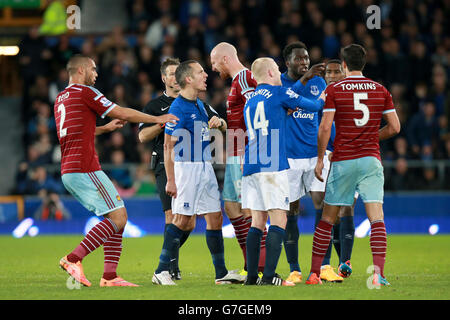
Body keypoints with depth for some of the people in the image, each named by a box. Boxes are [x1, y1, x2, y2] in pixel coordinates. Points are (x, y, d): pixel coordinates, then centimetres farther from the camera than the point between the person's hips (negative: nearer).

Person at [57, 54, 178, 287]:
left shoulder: (60, 99, 20)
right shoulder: (85, 92, -6)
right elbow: (123, 113, -4)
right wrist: (157, 119, 6)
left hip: (68, 172, 9)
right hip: (85, 169, -9)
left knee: (117, 216, 11)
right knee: (118, 218, -9)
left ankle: (109, 275, 3)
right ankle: (73, 259, -16)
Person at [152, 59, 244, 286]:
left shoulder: (200, 105, 15)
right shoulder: (178, 108, -12)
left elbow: (224, 128, 29)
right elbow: (168, 146, -16)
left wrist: (219, 121, 4)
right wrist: (170, 180, -20)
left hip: (205, 167, 9)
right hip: (186, 166, -9)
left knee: (215, 218, 7)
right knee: (182, 219, -11)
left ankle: (221, 273, 12)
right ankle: (161, 272, -6)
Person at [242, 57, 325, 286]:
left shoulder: (250, 102, 20)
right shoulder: (277, 93, 0)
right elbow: (312, 106, 7)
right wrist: (322, 100, 28)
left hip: (251, 165, 7)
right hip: (272, 166, -7)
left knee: (257, 221, 9)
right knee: (278, 220, -7)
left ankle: (252, 276, 4)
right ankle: (269, 276, -16)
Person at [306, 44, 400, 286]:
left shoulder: (334, 90, -2)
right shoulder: (380, 90, 5)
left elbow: (325, 127, -8)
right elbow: (394, 127, 6)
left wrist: (320, 159, 0)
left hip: (342, 162, -1)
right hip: (371, 160, 1)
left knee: (327, 219, 9)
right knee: (377, 217, -5)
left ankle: (314, 273, 12)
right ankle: (378, 273, -19)